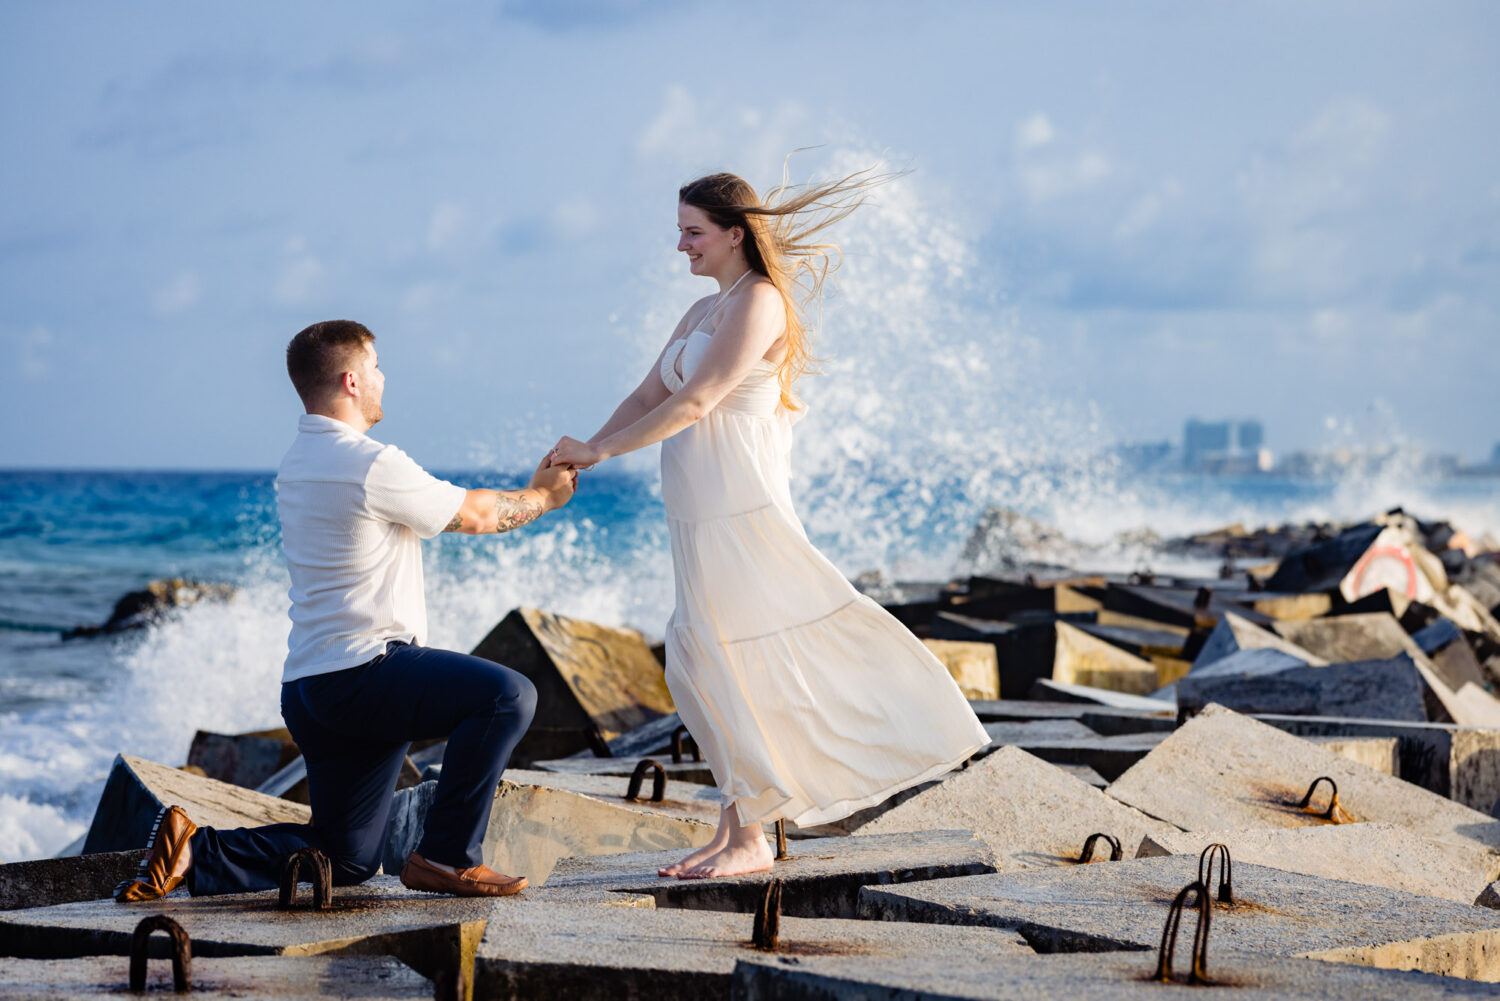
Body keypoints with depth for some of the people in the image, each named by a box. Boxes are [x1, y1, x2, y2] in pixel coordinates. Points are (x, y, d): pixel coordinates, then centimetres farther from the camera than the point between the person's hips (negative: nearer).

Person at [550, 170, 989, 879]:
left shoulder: (759, 302, -11)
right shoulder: (702, 313, 18)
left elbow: (693, 403, -16)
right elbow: (648, 396, 16)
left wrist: (600, 450, -13)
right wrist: (583, 454, 1)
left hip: (739, 507, -9)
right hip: (700, 512, 9)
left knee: (721, 660, -5)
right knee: (700, 666, 8)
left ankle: (749, 840, 2)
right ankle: (734, 829, 14)